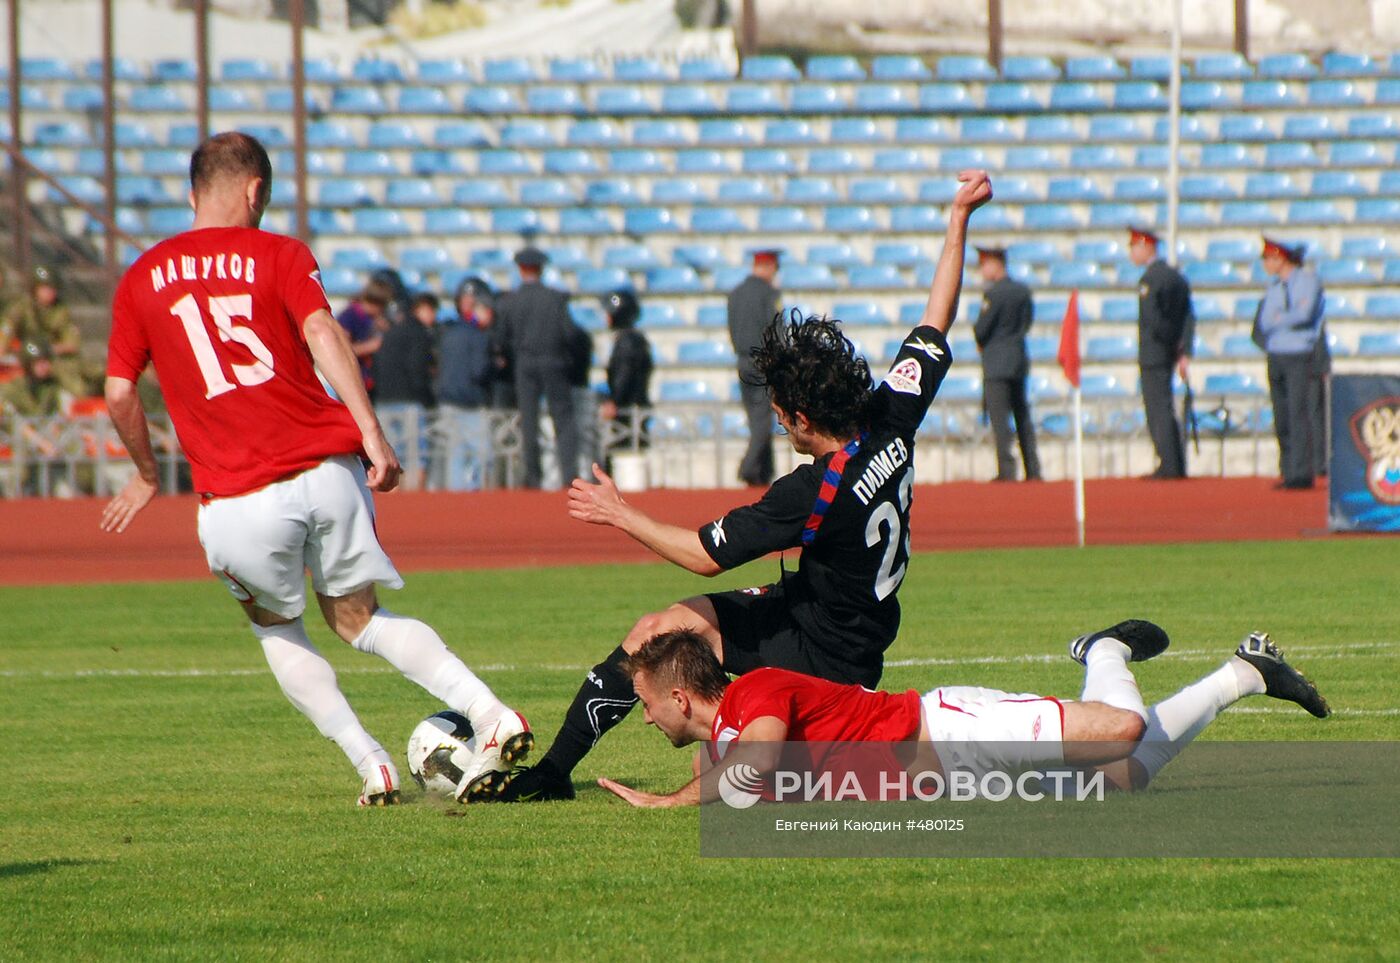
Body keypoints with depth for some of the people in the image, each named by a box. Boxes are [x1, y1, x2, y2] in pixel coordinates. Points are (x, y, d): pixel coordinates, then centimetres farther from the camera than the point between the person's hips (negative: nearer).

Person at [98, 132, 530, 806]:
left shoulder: (141, 279, 11)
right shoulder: (277, 255, 7)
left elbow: (120, 394, 12)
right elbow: (322, 333, -10)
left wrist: (147, 475, 28)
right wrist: (371, 433, -16)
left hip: (236, 500, -1)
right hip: (326, 467, 1)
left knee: (275, 625, 24)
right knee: (356, 615, 19)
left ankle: (370, 765, 8)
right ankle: (488, 712, -2)